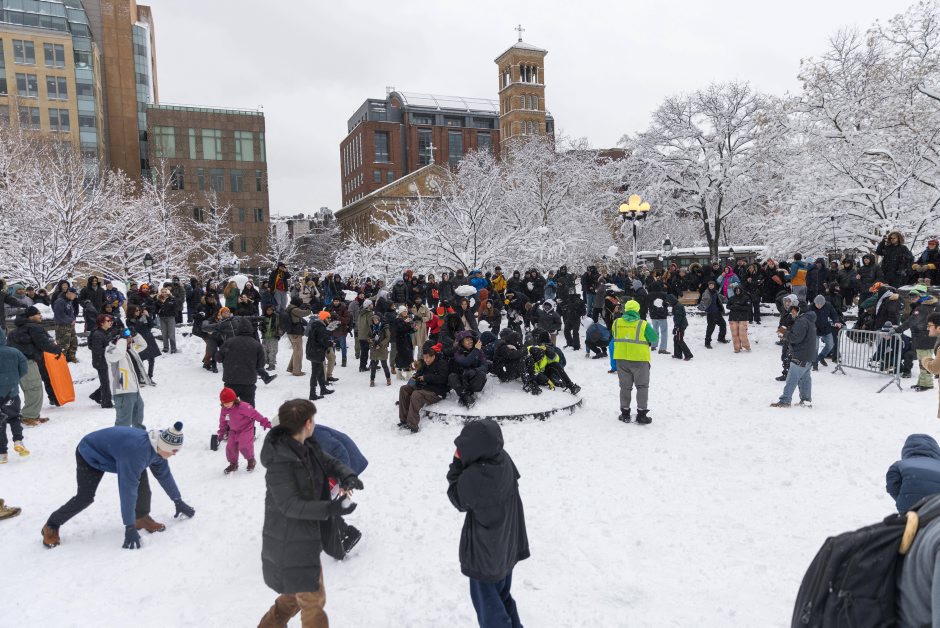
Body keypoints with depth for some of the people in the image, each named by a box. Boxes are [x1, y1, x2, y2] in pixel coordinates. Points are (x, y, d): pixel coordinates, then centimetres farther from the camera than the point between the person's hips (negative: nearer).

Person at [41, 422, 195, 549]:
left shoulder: (157, 448, -19)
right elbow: (128, 489, -43)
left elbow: (164, 474, -1)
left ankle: (142, 517, 2)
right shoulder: (136, 451, -45)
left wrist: (178, 501, 7)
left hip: (112, 450, 7)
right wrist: (130, 528, -39)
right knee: (85, 498, -11)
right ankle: (52, 527, 14)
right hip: (89, 455, -7)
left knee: (141, 476, -13)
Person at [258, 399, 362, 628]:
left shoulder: (308, 447, -1)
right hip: (288, 542, -9)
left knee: (297, 593, 27)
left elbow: (330, 463, 5)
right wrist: (330, 509, -34)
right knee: (313, 600, 6)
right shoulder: (279, 459, -27)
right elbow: (290, 505, -28)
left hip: (305, 535, 9)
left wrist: (348, 477, -17)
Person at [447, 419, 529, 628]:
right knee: (503, 593, 27)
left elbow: (458, 501, -14)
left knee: (486, 597, 14)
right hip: (507, 541, 7)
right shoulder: (504, 458, -14)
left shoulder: (472, 477, -34)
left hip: (484, 550, -7)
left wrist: (457, 464, -16)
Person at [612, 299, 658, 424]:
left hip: (621, 359, 3)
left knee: (625, 386, 15)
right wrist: (648, 343, 17)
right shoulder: (643, 324, -11)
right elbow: (654, 338, -2)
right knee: (642, 386, 10)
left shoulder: (616, 323, -3)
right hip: (639, 359, -3)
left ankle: (625, 414, 18)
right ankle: (641, 414, 9)